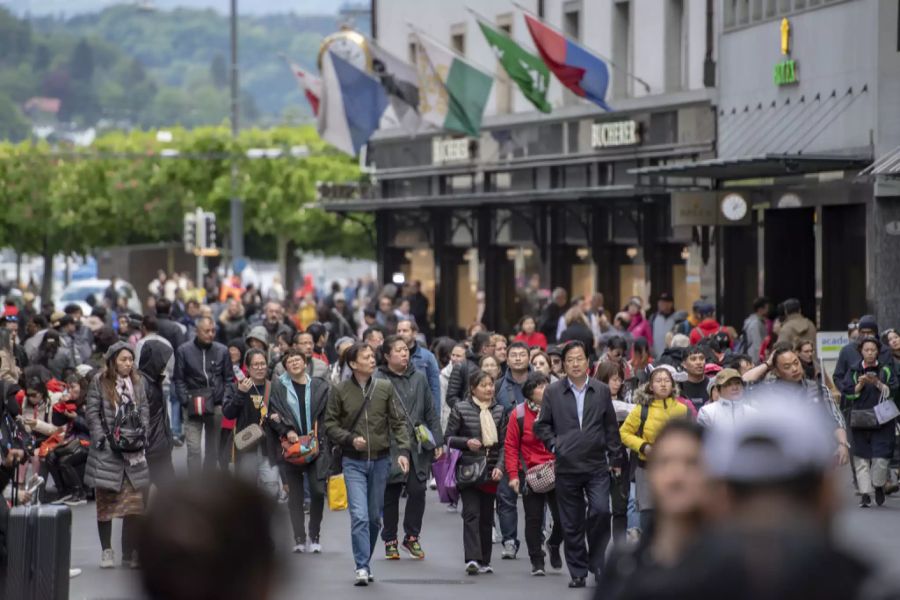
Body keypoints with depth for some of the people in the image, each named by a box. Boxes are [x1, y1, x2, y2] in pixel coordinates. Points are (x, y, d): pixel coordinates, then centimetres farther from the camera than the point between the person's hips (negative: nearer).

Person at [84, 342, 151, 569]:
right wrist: (104, 439, -12)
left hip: (133, 451, 3)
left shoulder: (137, 382, 10)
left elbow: (144, 410, 13)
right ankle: (106, 551, 8)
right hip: (107, 450, -3)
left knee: (134, 502, 0)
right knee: (106, 501, 2)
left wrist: (142, 433, -1)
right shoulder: (100, 382, -3)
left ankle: (131, 551, 5)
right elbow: (92, 413, -5)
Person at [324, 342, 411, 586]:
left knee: (375, 517, 10)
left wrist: (403, 450, -9)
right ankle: (362, 567, -11)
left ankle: (365, 562, 24)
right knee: (359, 516, -13)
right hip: (353, 462, -2)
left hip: (380, 460, 3)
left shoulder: (385, 388, 1)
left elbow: (398, 422, 3)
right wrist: (350, 439, -14)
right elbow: (330, 424, 2)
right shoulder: (340, 391, -3)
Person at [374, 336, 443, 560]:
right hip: (390, 448, -3)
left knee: (417, 491, -1)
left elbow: (431, 413, 15)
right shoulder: (378, 380, -5)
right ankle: (390, 541, 16)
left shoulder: (418, 378, 11)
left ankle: (412, 537, 14)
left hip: (418, 447, 3)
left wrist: (437, 441, 9)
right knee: (390, 495, 4)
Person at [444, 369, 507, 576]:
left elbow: (503, 443, 10)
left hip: (490, 471, 4)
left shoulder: (499, 411, 9)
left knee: (486, 516, 8)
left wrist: (499, 466, -3)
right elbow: (448, 437, 0)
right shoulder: (461, 409, -1)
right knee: (471, 514, -13)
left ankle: (484, 561, 16)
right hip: (468, 470, -4)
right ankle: (472, 559, -21)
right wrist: (467, 442, -17)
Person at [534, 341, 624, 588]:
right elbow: (542, 425, 11)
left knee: (601, 511, -16)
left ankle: (596, 562, 1)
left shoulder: (601, 391, 6)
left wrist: (615, 459, 7)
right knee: (572, 523, 3)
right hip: (567, 467, 0)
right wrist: (554, 445, -3)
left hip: (597, 465, 0)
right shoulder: (553, 392, 4)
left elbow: (611, 427, 9)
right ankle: (578, 572, 13)